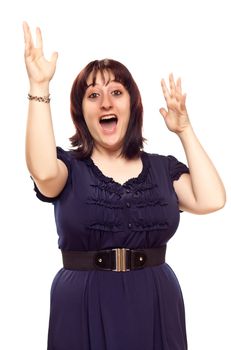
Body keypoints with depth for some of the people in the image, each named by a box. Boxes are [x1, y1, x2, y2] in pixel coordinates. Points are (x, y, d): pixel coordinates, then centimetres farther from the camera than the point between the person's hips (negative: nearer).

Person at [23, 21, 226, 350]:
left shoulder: (163, 167, 7)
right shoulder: (69, 166, 0)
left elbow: (211, 200, -8)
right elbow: (43, 172, -24)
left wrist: (185, 130, 0)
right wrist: (39, 87, -22)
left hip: (155, 305, 3)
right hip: (85, 309, -2)